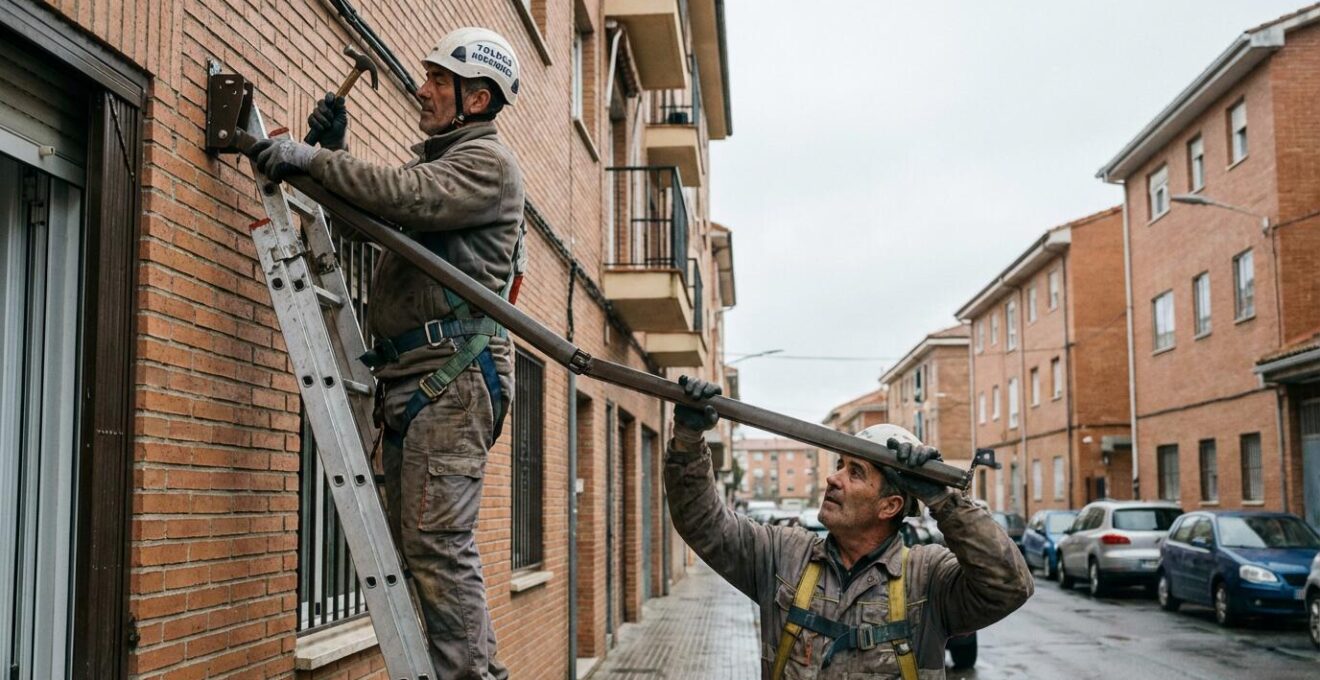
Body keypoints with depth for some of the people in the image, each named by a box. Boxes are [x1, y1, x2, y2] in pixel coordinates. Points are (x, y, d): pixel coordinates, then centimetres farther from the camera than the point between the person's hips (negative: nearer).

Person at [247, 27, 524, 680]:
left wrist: (313, 158, -13)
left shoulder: (487, 160, -3)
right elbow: (373, 210, 27)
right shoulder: (434, 158, 27)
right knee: (419, 540, 9)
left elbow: (407, 196, -19)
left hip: (452, 372, -10)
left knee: (438, 540, -14)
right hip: (410, 374, 10)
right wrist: (336, 150, 15)